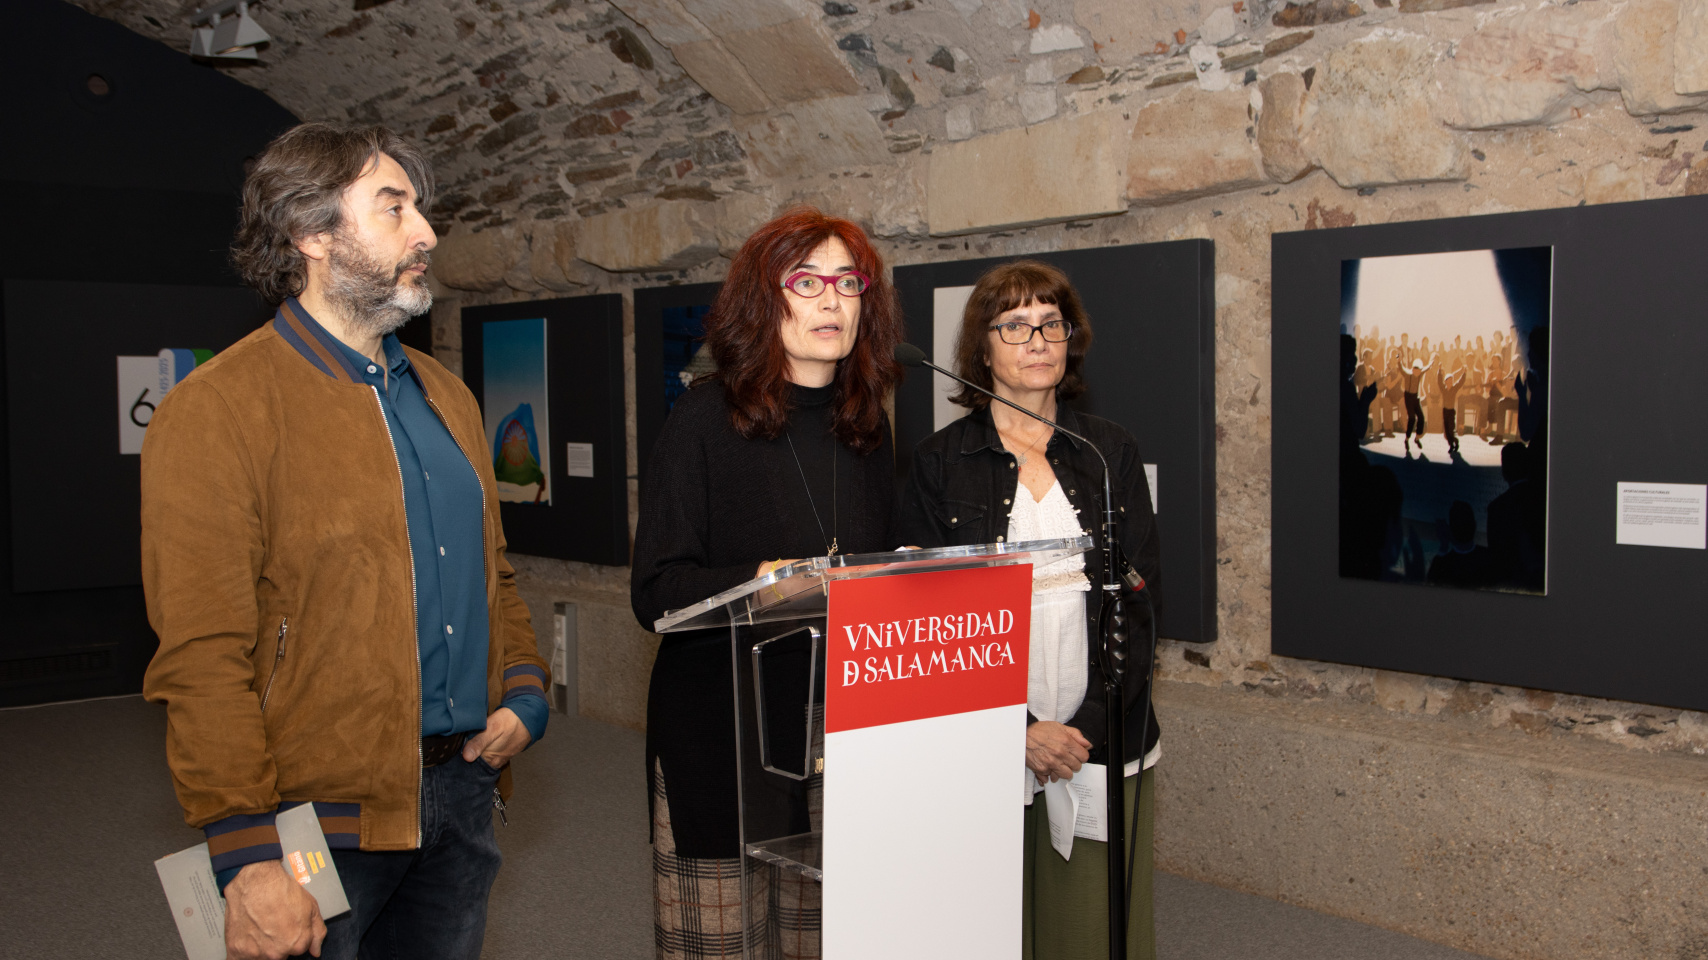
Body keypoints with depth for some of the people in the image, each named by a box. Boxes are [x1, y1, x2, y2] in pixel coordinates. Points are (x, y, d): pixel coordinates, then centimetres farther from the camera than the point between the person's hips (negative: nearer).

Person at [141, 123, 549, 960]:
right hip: (322, 816, -6)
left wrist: (524, 687, 4)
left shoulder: (444, 396, 13)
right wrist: (245, 853, -20)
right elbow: (201, 658, -17)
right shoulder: (217, 411, -12)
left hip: (462, 789, 7)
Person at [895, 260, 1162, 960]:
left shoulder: (1112, 454, 7)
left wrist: (1086, 728, -9)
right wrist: (1022, 730, -13)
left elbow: (1138, 603, 3)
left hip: (1104, 744, 2)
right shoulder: (939, 462, 1)